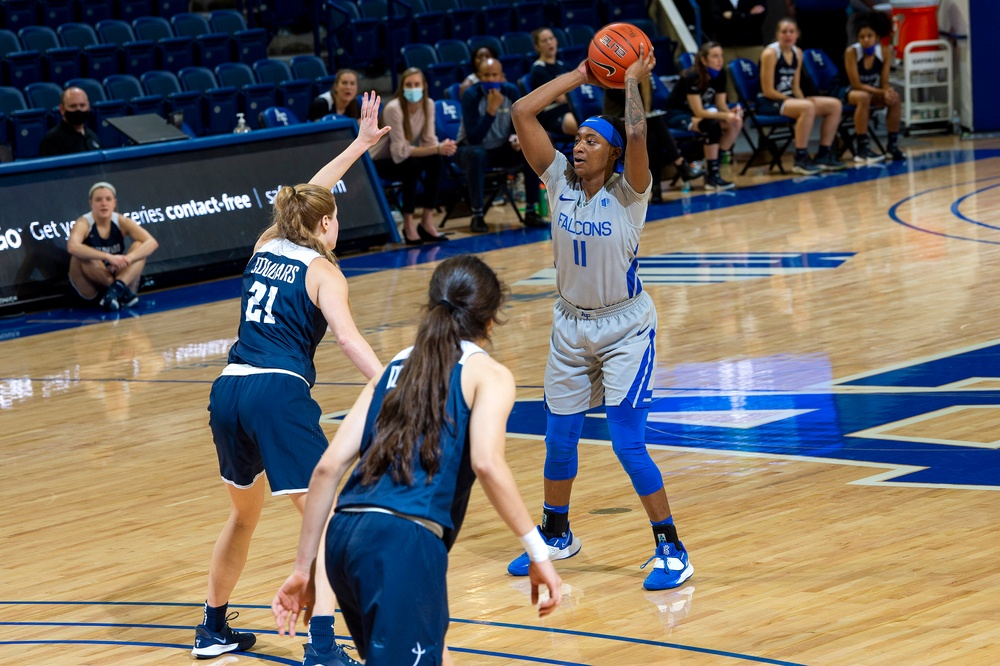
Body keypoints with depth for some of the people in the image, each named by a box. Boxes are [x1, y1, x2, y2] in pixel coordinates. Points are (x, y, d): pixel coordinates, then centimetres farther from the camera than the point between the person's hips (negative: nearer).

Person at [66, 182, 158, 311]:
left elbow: (152, 243, -19)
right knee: (82, 256, -32)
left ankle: (117, 288, -36)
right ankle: (122, 292, -24)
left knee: (140, 247, -17)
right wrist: (109, 257, -46)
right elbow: (72, 247, -39)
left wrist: (128, 258, -37)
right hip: (92, 290, -3)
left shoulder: (122, 222, -6)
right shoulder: (83, 223, -16)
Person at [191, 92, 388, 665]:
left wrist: (360, 144, 44)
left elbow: (306, 198, 35)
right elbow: (349, 339, -14)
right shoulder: (321, 272, 1)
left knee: (245, 514, 27)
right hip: (280, 394, -7)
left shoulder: (266, 248, 18)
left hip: (228, 392, 7)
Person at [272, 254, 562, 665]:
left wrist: (303, 568, 18)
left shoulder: (396, 368, 23)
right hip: (405, 543, -7)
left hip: (344, 538, 7)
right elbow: (486, 462, -13)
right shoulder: (487, 374, 7)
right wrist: (537, 553, -8)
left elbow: (329, 466, 15)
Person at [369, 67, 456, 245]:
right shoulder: (393, 109, -27)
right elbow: (400, 151, -30)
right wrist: (437, 149, -37)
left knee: (436, 161, -23)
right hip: (377, 162, -6)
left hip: (400, 157, 6)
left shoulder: (428, 104, -9)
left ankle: (427, 222, -16)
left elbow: (429, 141, -8)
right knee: (412, 165, -34)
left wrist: (443, 147, -33)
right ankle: (408, 225, -21)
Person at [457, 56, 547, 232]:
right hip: (472, 147, -4)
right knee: (477, 154, -39)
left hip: (502, 149, 4)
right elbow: (473, 138, -28)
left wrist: (516, 137, -22)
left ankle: (531, 212, -12)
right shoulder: (471, 96, -21)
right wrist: (491, 109, -37)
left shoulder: (511, 91, -9)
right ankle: (477, 216, -29)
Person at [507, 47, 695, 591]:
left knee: (628, 443, -11)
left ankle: (671, 550, 0)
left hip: (625, 329, -5)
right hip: (571, 326, 5)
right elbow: (521, 113, -6)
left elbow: (636, 134, -33)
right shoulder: (560, 184, -2)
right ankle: (556, 535, 34)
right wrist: (580, 76, -4)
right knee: (559, 439, 13)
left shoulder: (628, 193, -14)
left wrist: (633, 81, -20)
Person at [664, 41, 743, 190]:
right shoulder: (692, 77, -26)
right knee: (712, 126, -34)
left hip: (698, 112, 7)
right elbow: (698, 112, -28)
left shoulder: (720, 74, -6)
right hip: (677, 115, -7)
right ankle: (712, 178, -29)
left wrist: (731, 112, -24)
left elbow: (721, 105, -1)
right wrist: (725, 116, -37)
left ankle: (715, 164, -7)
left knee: (736, 123, -16)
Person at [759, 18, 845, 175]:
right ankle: (801, 159, -28)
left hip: (789, 99, 8)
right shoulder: (770, 53, -14)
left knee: (835, 105, -2)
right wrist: (797, 101, -17)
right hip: (768, 103, -8)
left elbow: (795, 87, 13)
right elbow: (768, 91, -17)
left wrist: (802, 100, -8)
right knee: (807, 107, -36)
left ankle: (824, 155, 3)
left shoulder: (797, 53, 9)